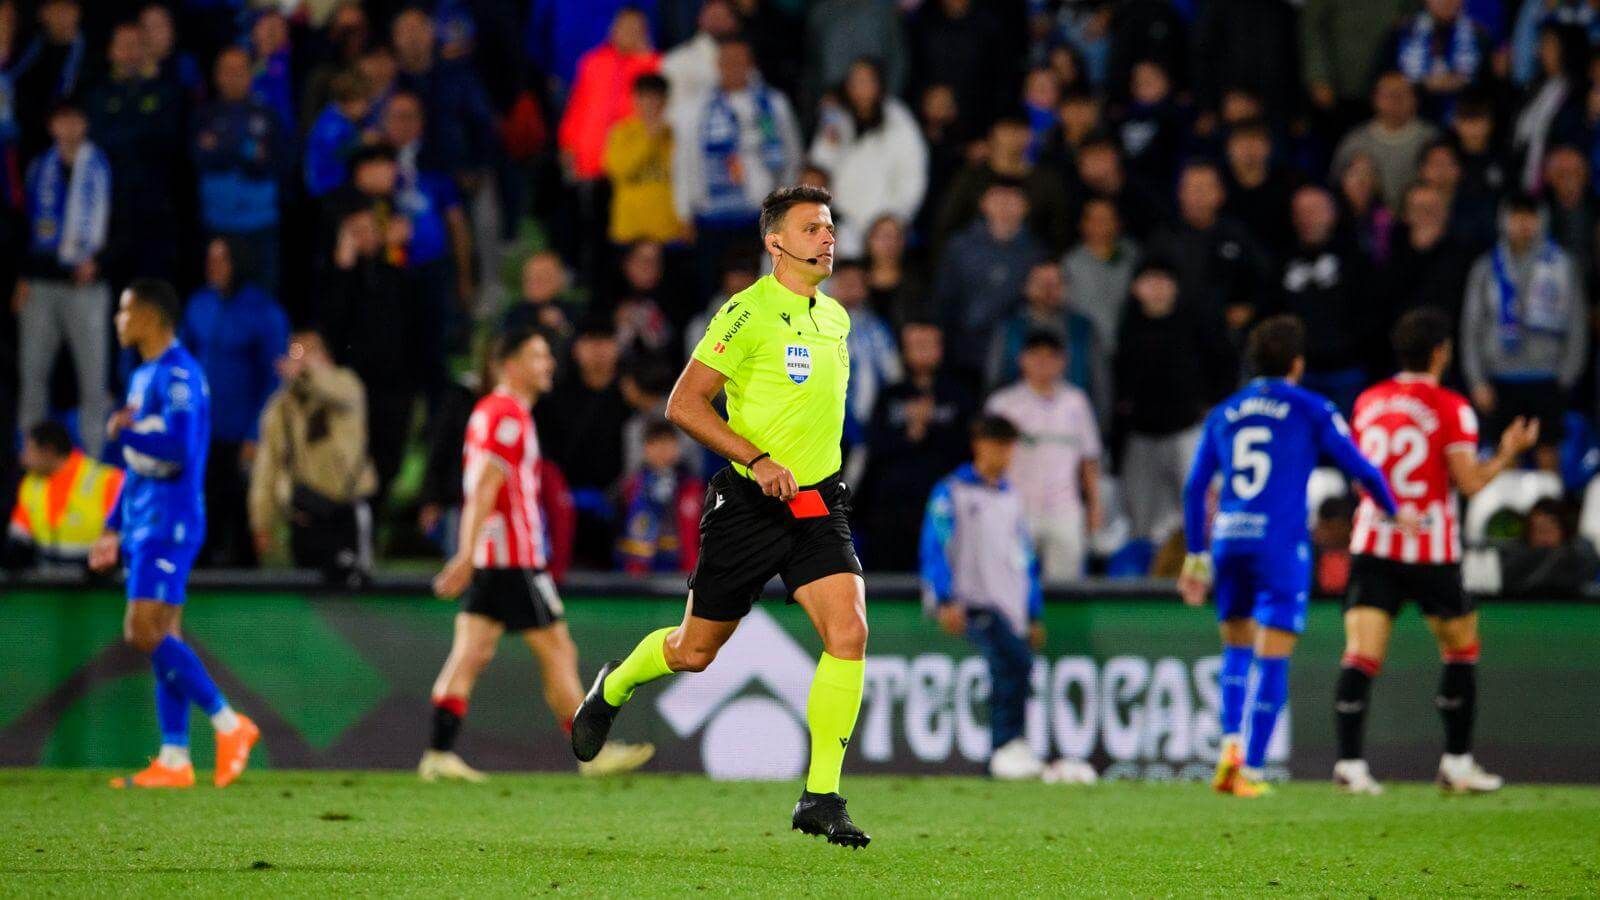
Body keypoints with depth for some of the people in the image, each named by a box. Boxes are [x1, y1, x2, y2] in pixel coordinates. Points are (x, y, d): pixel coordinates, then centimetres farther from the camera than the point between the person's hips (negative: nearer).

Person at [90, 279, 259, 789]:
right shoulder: (143, 376, 19)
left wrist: (124, 432, -13)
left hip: (170, 520, -10)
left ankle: (229, 724, -9)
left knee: (145, 633, -15)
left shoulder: (177, 375, -12)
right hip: (144, 520, 10)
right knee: (161, 639, 6)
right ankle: (174, 761, 5)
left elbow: (177, 449, -24)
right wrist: (114, 527, 25)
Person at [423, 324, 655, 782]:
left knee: (471, 654, 1)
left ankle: (439, 752, -7)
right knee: (558, 651, -1)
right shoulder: (508, 416, -12)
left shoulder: (489, 411, 18)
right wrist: (468, 554, -25)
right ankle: (593, 752, 5)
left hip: (487, 558, 9)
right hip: (515, 558, -9)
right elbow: (484, 487, -19)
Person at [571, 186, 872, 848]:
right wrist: (758, 459, -22)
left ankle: (820, 798, -11)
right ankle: (614, 687, 43)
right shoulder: (750, 312, -12)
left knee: (848, 632, -17)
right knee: (695, 651, 8)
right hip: (747, 507, -5)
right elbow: (684, 404, -15)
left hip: (818, 506, 5)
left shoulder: (835, 317, 10)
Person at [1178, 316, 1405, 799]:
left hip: (1227, 541, 4)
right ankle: (1251, 771, -6)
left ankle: (1230, 744, 1)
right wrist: (1393, 513, 21)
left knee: (1237, 648, 19)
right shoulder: (1310, 410, 3)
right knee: (1271, 660, -2)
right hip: (1281, 543, -4)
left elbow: (1194, 488, 12)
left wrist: (1197, 556, 18)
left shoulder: (1223, 414, 14)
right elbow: (1360, 468, 3)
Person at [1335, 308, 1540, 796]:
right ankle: (1457, 762, 16)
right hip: (1432, 551, -3)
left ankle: (1349, 762, -19)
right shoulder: (1451, 409, -7)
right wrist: (1508, 454, 4)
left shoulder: (1368, 402, 10)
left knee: (1361, 655, -6)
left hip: (1373, 544, 3)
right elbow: (1468, 481, -11)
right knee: (1462, 649, 16)